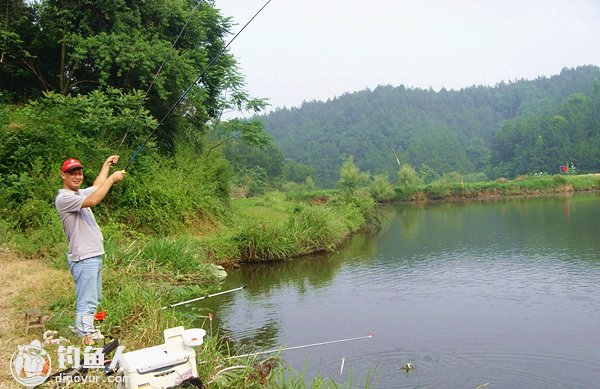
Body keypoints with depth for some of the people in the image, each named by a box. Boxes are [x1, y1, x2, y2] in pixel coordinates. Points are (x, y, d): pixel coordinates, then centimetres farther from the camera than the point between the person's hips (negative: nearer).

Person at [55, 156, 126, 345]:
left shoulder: (79, 193, 14)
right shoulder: (64, 198, -15)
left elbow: (96, 187, 32)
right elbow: (93, 201, -29)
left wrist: (106, 165, 34)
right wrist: (112, 179, -23)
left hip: (95, 255, 10)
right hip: (83, 258, -10)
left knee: (94, 299, 18)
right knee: (87, 302, -8)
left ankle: (88, 330, 28)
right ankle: (86, 338, -5)